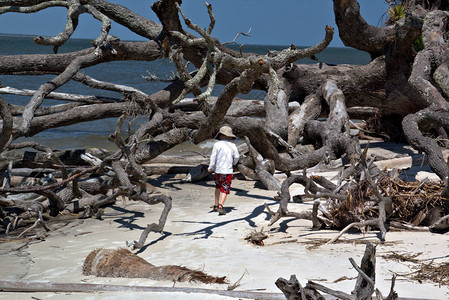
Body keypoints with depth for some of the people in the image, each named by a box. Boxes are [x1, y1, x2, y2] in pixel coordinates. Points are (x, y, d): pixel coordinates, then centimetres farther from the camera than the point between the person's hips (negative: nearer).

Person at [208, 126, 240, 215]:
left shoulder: (217, 144, -5)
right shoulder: (232, 145, 0)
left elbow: (213, 157, -6)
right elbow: (236, 157, 6)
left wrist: (211, 168, 6)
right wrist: (233, 163, 28)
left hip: (218, 170, 1)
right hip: (228, 171, -1)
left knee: (218, 187, 21)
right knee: (225, 189, 1)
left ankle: (216, 205, 23)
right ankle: (220, 205, -18)